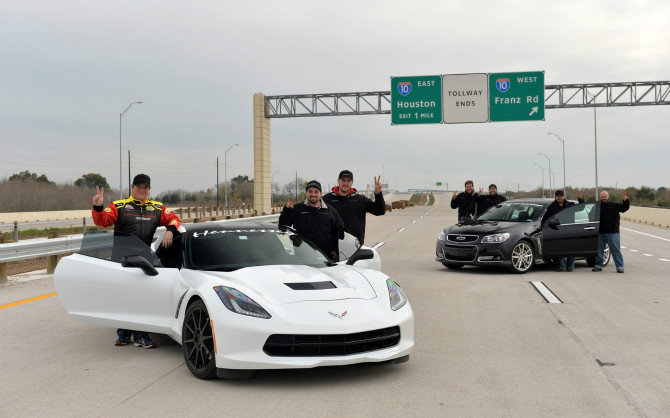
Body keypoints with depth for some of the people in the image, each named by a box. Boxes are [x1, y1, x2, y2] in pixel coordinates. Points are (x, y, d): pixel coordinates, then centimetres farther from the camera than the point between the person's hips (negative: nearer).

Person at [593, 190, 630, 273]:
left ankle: (620, 266, 2)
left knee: (616, 250, -2)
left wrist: (626, 201, -24)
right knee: (599, 250, 9)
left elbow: (625, 208, -6)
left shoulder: (615, 205, 3)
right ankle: (598, 266, 18)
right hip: (600, 233, 3)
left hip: (613, 233, -3)